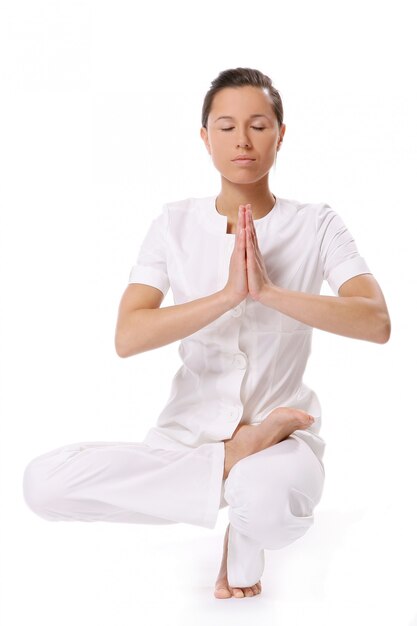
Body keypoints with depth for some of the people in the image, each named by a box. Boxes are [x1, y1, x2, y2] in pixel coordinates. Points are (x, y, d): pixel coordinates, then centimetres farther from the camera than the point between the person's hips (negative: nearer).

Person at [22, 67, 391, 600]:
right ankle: (235, 462, -10)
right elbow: (127, 337, -13)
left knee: (266, 505, -40)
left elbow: (376, 322, -18)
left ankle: (245, 543, -1)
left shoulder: (315, 224, -3)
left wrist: (270, 291, -28)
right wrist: (228, 294, -24)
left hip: (280, 431, -2)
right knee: (41, 482, -22)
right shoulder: (175, 224, 0)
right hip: (188, 432, 3)